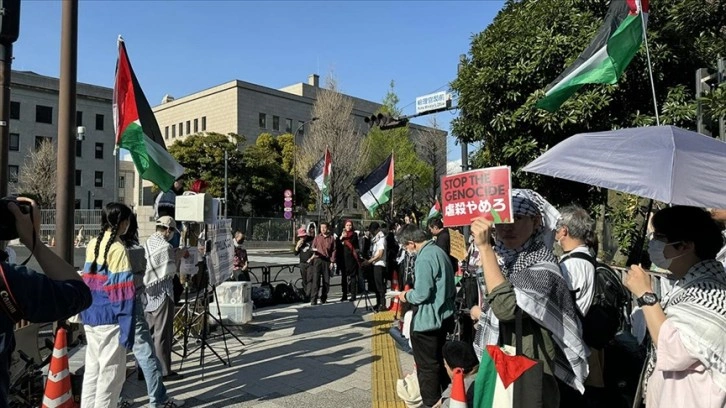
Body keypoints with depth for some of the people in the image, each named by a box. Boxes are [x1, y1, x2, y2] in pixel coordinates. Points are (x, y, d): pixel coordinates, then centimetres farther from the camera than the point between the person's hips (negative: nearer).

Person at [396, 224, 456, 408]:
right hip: (443, 315, 10)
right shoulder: (438, 251, 6)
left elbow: (421, 295, -26)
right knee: (438, 359, 24)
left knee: (426, 365, 7)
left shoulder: (424, 258, -23)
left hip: (427, 320, -10)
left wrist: (406, 296, -6)